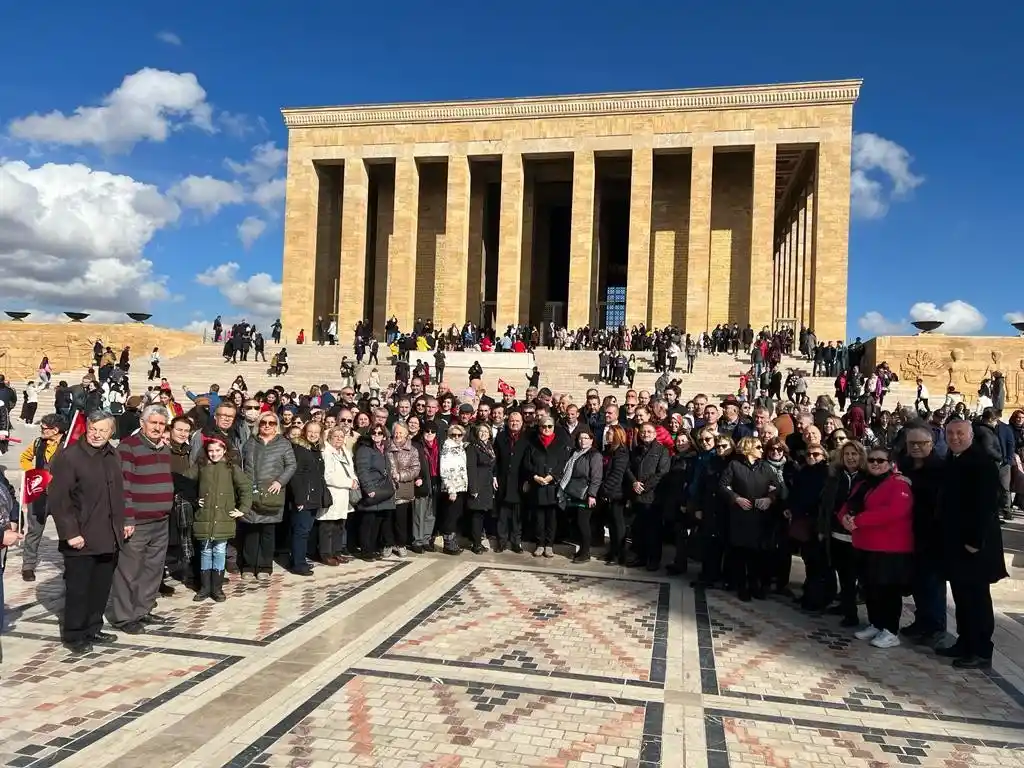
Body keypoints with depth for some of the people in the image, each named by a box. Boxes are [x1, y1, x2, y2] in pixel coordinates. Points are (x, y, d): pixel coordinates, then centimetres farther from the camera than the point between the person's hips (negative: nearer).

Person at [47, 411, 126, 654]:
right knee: (78, 588, 5)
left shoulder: (113, 456, 9)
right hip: (82, 538, -6)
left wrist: (123, 522, 13)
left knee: (101, 587, 15)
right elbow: (57, 499, -14)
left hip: (110, 537, 6)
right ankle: (73, 636, 20)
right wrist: (70, 533, -17)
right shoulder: (69, 456, -12)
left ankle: (92, 629, 31)